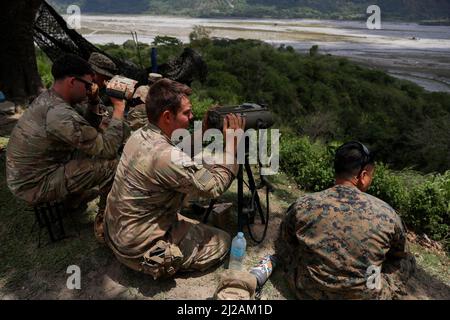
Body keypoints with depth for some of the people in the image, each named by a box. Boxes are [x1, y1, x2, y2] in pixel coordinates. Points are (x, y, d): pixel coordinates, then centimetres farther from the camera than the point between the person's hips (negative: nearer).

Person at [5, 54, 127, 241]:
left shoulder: (46, 98, 0)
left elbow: (87, 131, 9)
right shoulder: (60, 114, -31)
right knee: (110, 165, -19)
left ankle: (72, 198, 25)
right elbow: (108, 149, -27)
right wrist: (119, 108, -21)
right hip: (34, 186, -10)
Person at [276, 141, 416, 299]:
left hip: (307, 292, 1)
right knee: (408, 260, 22)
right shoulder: (386, 214, -16)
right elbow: (399, 256, 5)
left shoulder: (302, 206, -16)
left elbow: (283, 247, 3)